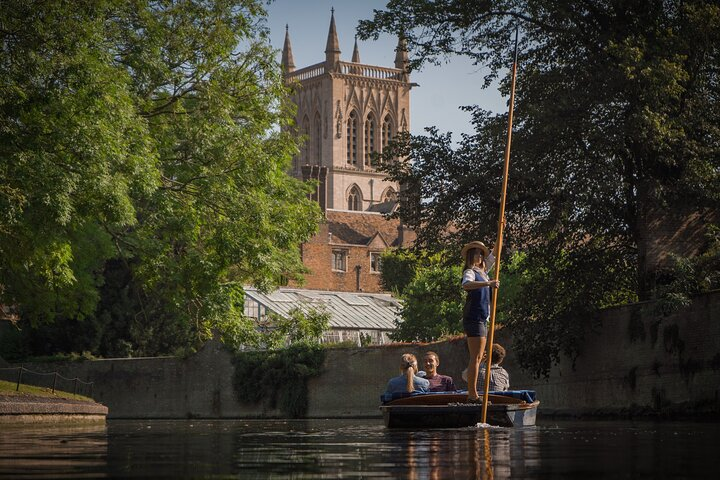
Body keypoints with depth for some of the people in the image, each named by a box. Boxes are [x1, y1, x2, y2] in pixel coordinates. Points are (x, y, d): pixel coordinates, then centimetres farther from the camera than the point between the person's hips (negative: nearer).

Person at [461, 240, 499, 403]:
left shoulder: (482, 271, 18)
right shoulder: (470, 272, -8)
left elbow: (493, 255, 30)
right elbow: (466, 285, -31)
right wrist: (488, 283, -39)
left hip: (482, 319, 9)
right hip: (473, 318, -9)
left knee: (477, 358, 8)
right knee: (475, 357, -13)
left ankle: (472, 394, 9)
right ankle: (472, 395, -15)